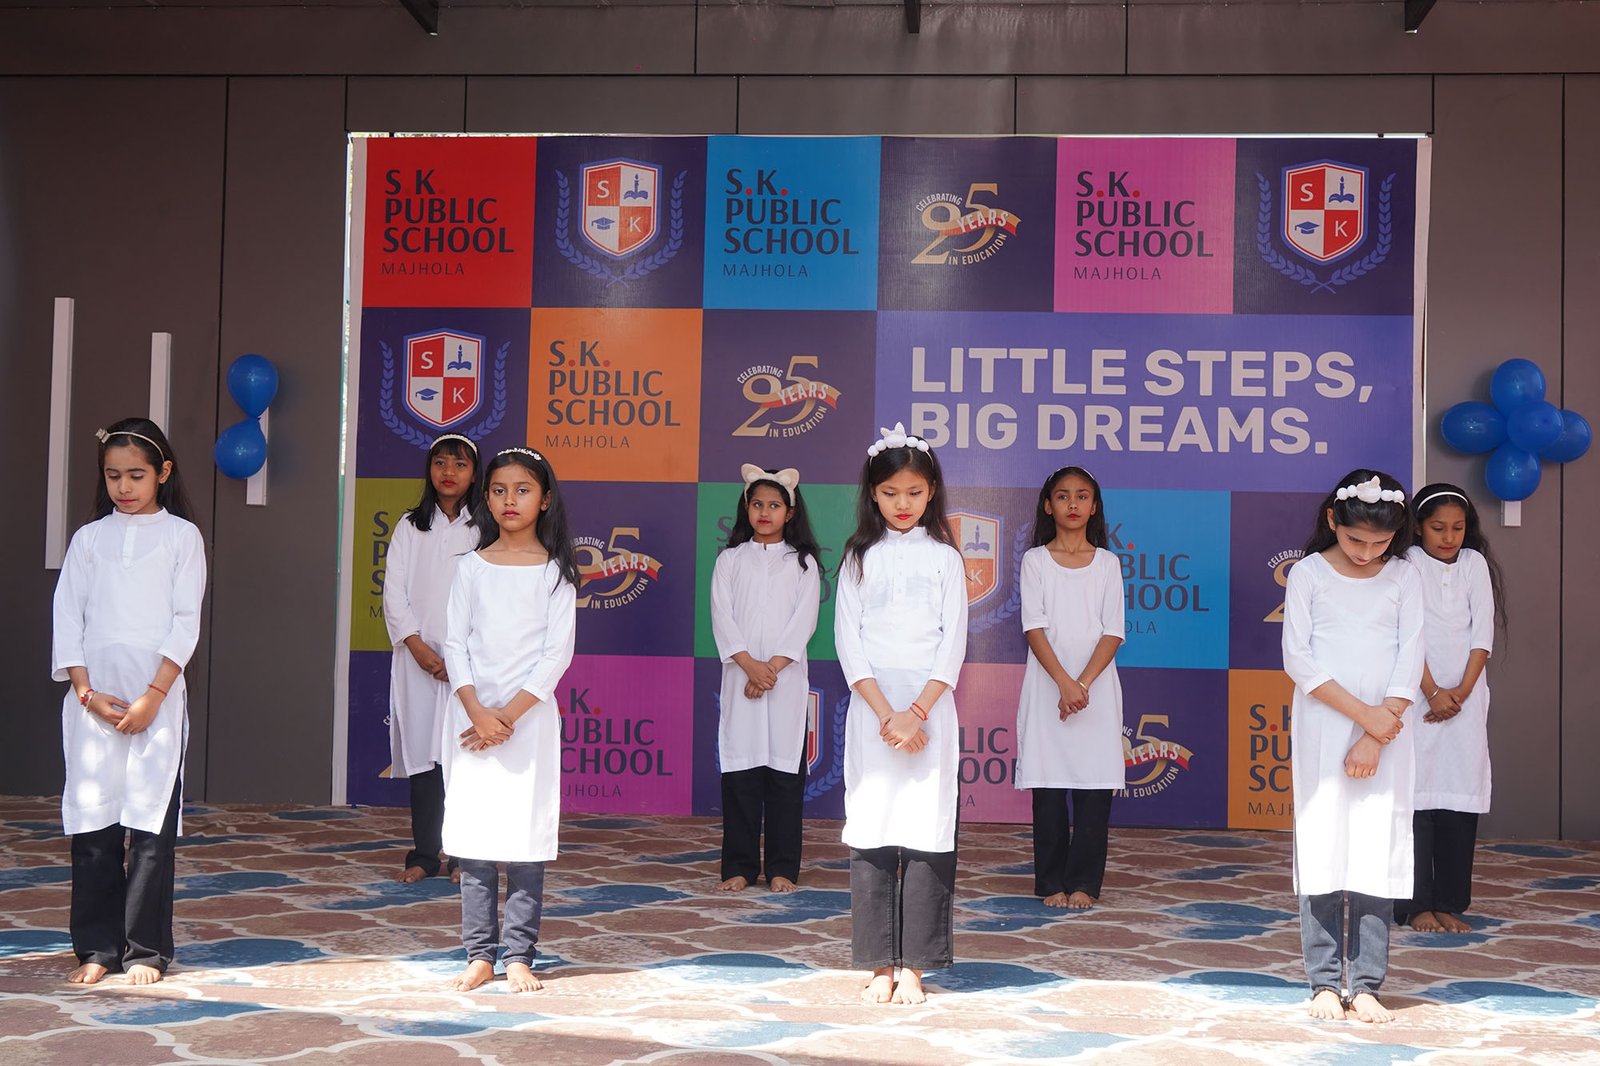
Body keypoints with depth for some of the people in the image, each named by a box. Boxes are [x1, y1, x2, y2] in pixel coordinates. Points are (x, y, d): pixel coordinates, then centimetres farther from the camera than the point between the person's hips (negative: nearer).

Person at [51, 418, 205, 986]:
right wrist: (87, 693, -6)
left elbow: (186, 622, -1)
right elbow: (67, 617, 6)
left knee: (151, 820, -4)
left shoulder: (182, 536, 5)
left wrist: (153, 697, -10)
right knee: (92, 820, 2)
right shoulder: (89, 538, 11)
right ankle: (96, 948, 10)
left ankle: (145, 950, 3)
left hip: (157, 694, -2)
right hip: (92, 695, 2)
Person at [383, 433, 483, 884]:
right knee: (422, 753, 1)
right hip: (419, 660, 2)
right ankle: (423, 854, 8)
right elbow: (394, 593, 4)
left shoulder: (485, 531, 4)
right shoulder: (409, 527, 11)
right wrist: (419, 648, -9)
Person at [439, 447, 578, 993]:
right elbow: (455, 643, 2)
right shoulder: (472, 567, 7)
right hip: (472, 713, 2)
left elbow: (558, 652, -4)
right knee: (473, 833, 1)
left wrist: (509, 714, -12)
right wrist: (478, 712, -11)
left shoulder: (555, 570, 2)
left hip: (530, 715, -2)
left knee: (526, 834, -3)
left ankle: (519, 955, 3)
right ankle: (480, 954, 8)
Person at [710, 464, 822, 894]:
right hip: (740, 678, 1)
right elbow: (722, 617, 0)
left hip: (787, 678, -1)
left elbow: (804, 621, -2)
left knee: (784, 769, 0)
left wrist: (773, 667, -12)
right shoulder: (730, 560, 9)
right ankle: (739, 866, 7)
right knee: (739, 770, 1)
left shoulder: (803, 563, 7)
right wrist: (750, 664, -13)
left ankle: (782, 868, 6)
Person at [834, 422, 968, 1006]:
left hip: (930, 706, 0)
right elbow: (848, 642, 1)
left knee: (927, 832, -4)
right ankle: (880, 966, 5)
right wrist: (886, 715, -10)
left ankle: (913, 966, 3)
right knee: (871, 832, -2)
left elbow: (953, 645, 1)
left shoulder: (944, 558, 7)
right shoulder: (859, 558, 8)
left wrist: (916, 713, -11)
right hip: (871, 706, 1)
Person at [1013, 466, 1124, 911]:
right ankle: (1051, 882, 9)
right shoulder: (1035, 561, 5)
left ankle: (1084, 883, 6)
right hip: (1047, 685, -1)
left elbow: (1112, 632, 0)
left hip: (1097, 686, 1)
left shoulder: (1107, 563, 8)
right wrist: (1064, 683, -15)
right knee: (1048, 787, 0)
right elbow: (1035, 629, -4)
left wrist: (1084, 683, -13)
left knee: (1094, 785, -2)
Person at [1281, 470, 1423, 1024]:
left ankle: (1365, 984, 2)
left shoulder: (1404, 577, 4)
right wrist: (1362, 712, -13)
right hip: (1322, 730, -1)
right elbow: (1298, 659, -6)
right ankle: (1325, 981, 3)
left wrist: (1374, 739, -9)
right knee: (1322, 849, -2)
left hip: (1386, 735, 1)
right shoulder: (1308, 573, 0)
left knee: (1379, 851, -2)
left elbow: (1410, 662, -1)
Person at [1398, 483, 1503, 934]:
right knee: (1416, 797, -5)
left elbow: (1483, 631, 3)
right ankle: (1416, 905, 1)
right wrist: (1433, 692, -13)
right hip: (1418, 698, -3)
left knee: (1461, 797, 1)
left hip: (1466, 698, 3)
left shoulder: (1474, 563, 9)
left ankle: (1449, 903, 9)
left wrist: (1462, 691, -7)